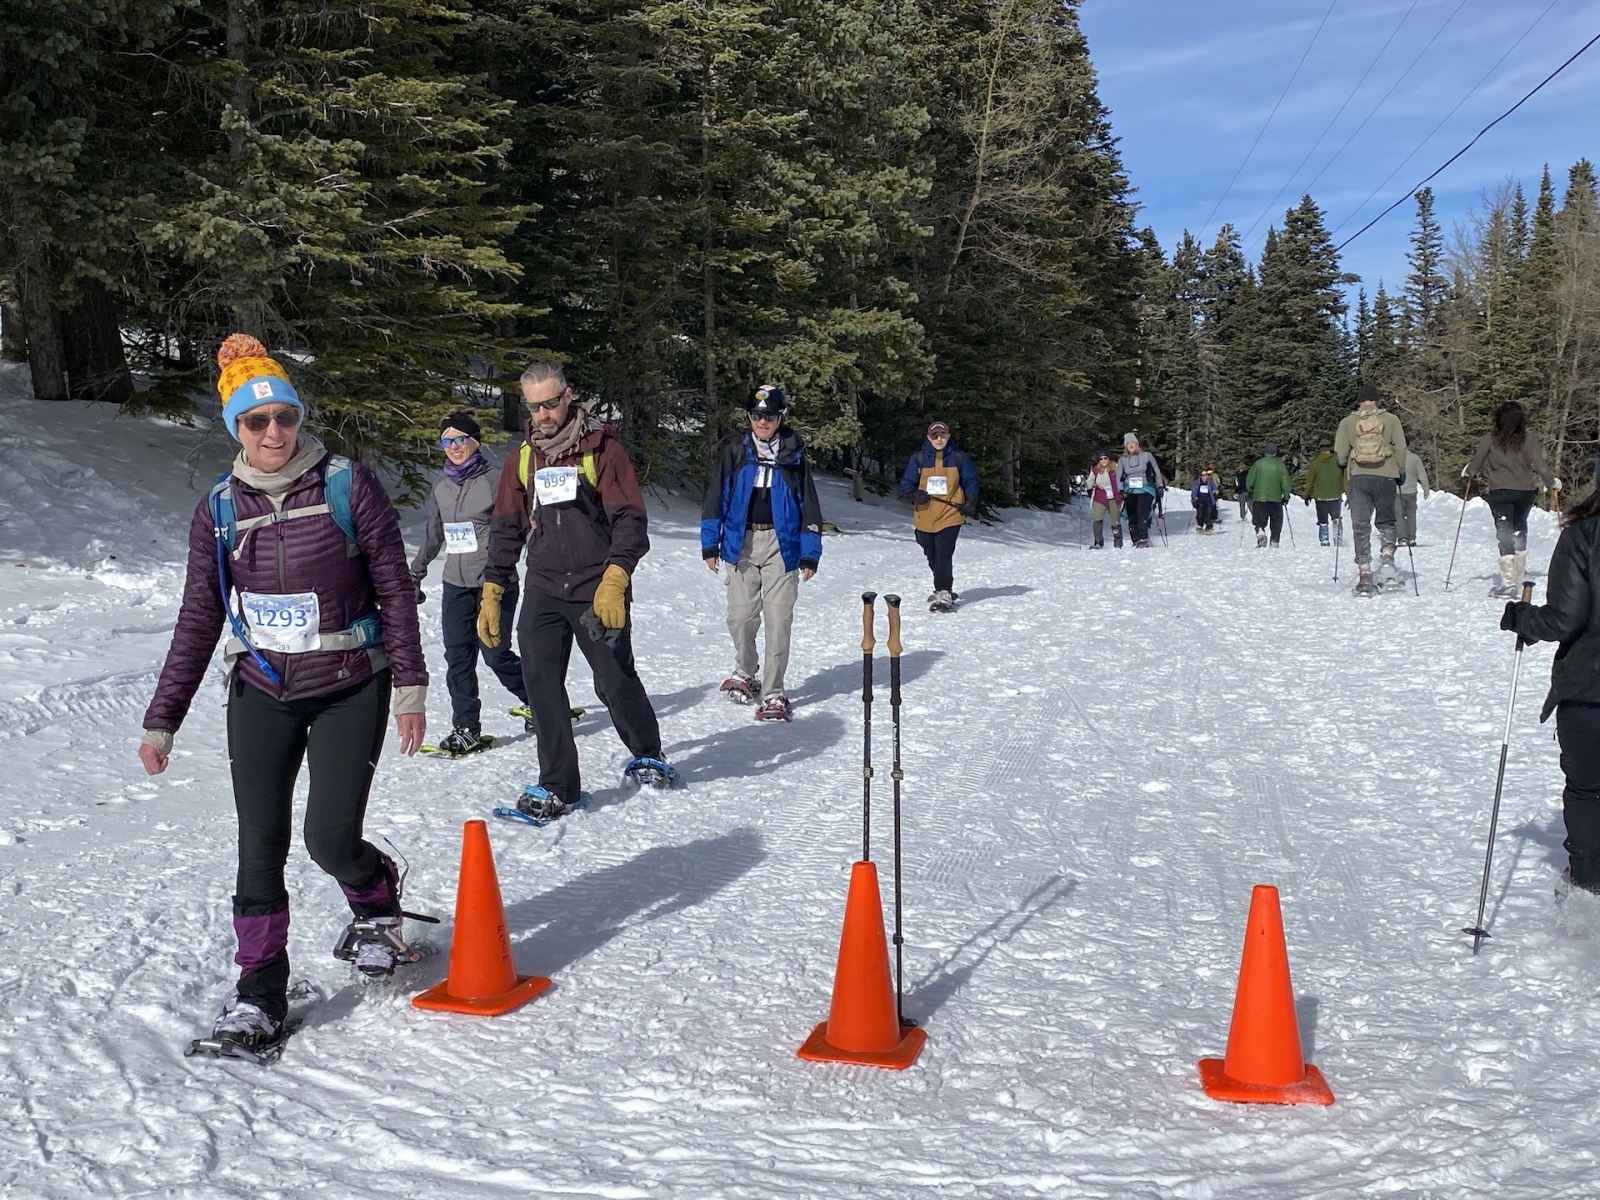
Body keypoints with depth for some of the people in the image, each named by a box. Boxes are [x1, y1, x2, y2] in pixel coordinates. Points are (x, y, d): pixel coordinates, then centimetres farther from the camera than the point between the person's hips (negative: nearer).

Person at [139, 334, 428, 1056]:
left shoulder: (349, 486, -7)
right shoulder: (220, 508, 2)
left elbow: (396, 590, -5)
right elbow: (198, 620, 6)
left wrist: (410, 686, -8)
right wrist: (161, 721, 5)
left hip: (351, 689, -3)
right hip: (261, 693, 3)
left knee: (331, 838, -9)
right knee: (260, 845, 1)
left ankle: (377, 908, 25)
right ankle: (259, 989, 16)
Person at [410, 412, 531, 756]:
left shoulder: (493, 481, -6)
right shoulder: (441, 487, 11)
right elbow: (432, 536, 21)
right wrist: (414, 575, 23)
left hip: (494, 584, -5)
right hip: (456, 584, 5)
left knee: (495, 653, -5)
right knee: (457, 656, -1)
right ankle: (466, 729, 5)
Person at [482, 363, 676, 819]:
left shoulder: (601, 449, -3)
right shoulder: (521, 459, 10)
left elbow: (631, 520, -8)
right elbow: (505, 530, 15)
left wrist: (614, 579, -22)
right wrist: (492, 593, 7)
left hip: (598, 590, -4)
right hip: (543, 592, 4)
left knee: (615, 682, 1)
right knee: (540, 683, -5)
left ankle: (647, 756, 27)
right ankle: (557, 786, 5)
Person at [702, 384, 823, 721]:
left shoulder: (793, 455, 2)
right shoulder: (735, 453, 4)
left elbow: (809, 506, 3)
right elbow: (716, 498, 6)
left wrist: (810, 554, 0)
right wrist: (710, 543, 1)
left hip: (781, 544, -1)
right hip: (741, 543, 1)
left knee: (778, 618, -5)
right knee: (741, 616, 3)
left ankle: (773, 693, 2)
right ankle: (745, 674, 30)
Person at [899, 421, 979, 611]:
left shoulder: (959, 458, 3)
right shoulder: (918, 458, 3)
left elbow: (970, 482, 10)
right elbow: (906, 484, 5)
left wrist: (971, 503, -4)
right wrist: (915, 495, -16)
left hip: (950, 516, -3)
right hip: (924, 517, 3)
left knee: (943, 556, -15)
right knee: (932, 556, 12)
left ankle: (944, 594, -14)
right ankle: (944, 588, 30)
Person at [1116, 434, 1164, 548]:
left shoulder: (1147, 455, 2)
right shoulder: (1122, 460, 9)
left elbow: (1157, 471, 10)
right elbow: (1119, 477, 12)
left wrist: (1160, 486, 6)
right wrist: (1121, 491, -1)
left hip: (1145, 490, -3)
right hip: (1130, 491, 3)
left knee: (1142, 513, -19)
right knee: (1132, 516, -3)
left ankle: (1143, 540, -19)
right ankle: (1136, 541, 1)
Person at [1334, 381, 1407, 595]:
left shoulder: (1347, 422, 3)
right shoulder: (1391, 420, 2)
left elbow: (1340, 453, 1)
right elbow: (1401, 449, 1)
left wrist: (1345, 465, 23)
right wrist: (1400, 472, 16)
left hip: (1359, 477, 0)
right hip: (1386, 477, 0)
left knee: (1361, 525, 3)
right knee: (1386, 521, 17)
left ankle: (1364, 575, -2)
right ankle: (1387, 561, -3)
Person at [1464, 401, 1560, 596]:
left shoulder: (1489, 439, -8)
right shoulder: (1529, 439, -5)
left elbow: (1476, 464, -1)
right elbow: (1539, 466, -6)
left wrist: (1467, 471, 22)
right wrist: (1552, 482, 12)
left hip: (1498, 492, -2)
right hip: (1526, 492, 2)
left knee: (1505, 535, -3)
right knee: (1520, 529, 21)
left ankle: (1509, 582, -12)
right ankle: (1517, 576, 30)